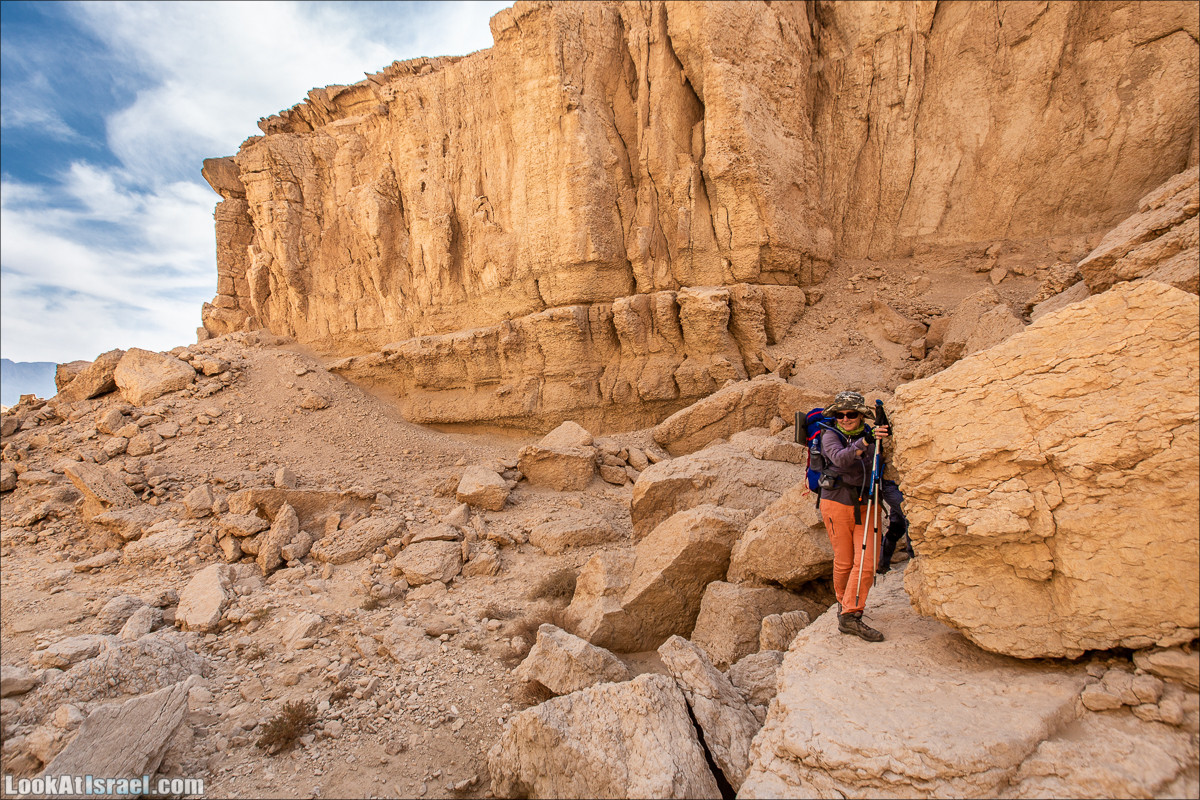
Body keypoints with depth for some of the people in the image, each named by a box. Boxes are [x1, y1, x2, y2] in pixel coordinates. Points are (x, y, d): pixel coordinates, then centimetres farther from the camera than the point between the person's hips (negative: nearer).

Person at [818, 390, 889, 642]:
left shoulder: (871, 435, 7)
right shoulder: (830, 435, -6)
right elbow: (840, 459, -27)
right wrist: (865, 441, -39)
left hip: (866, 506, 4)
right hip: (837, 504, -3)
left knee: (867, 562, -5)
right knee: (844, 561, 6)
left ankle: (850, 615, 4)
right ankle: (843, 601, 29)